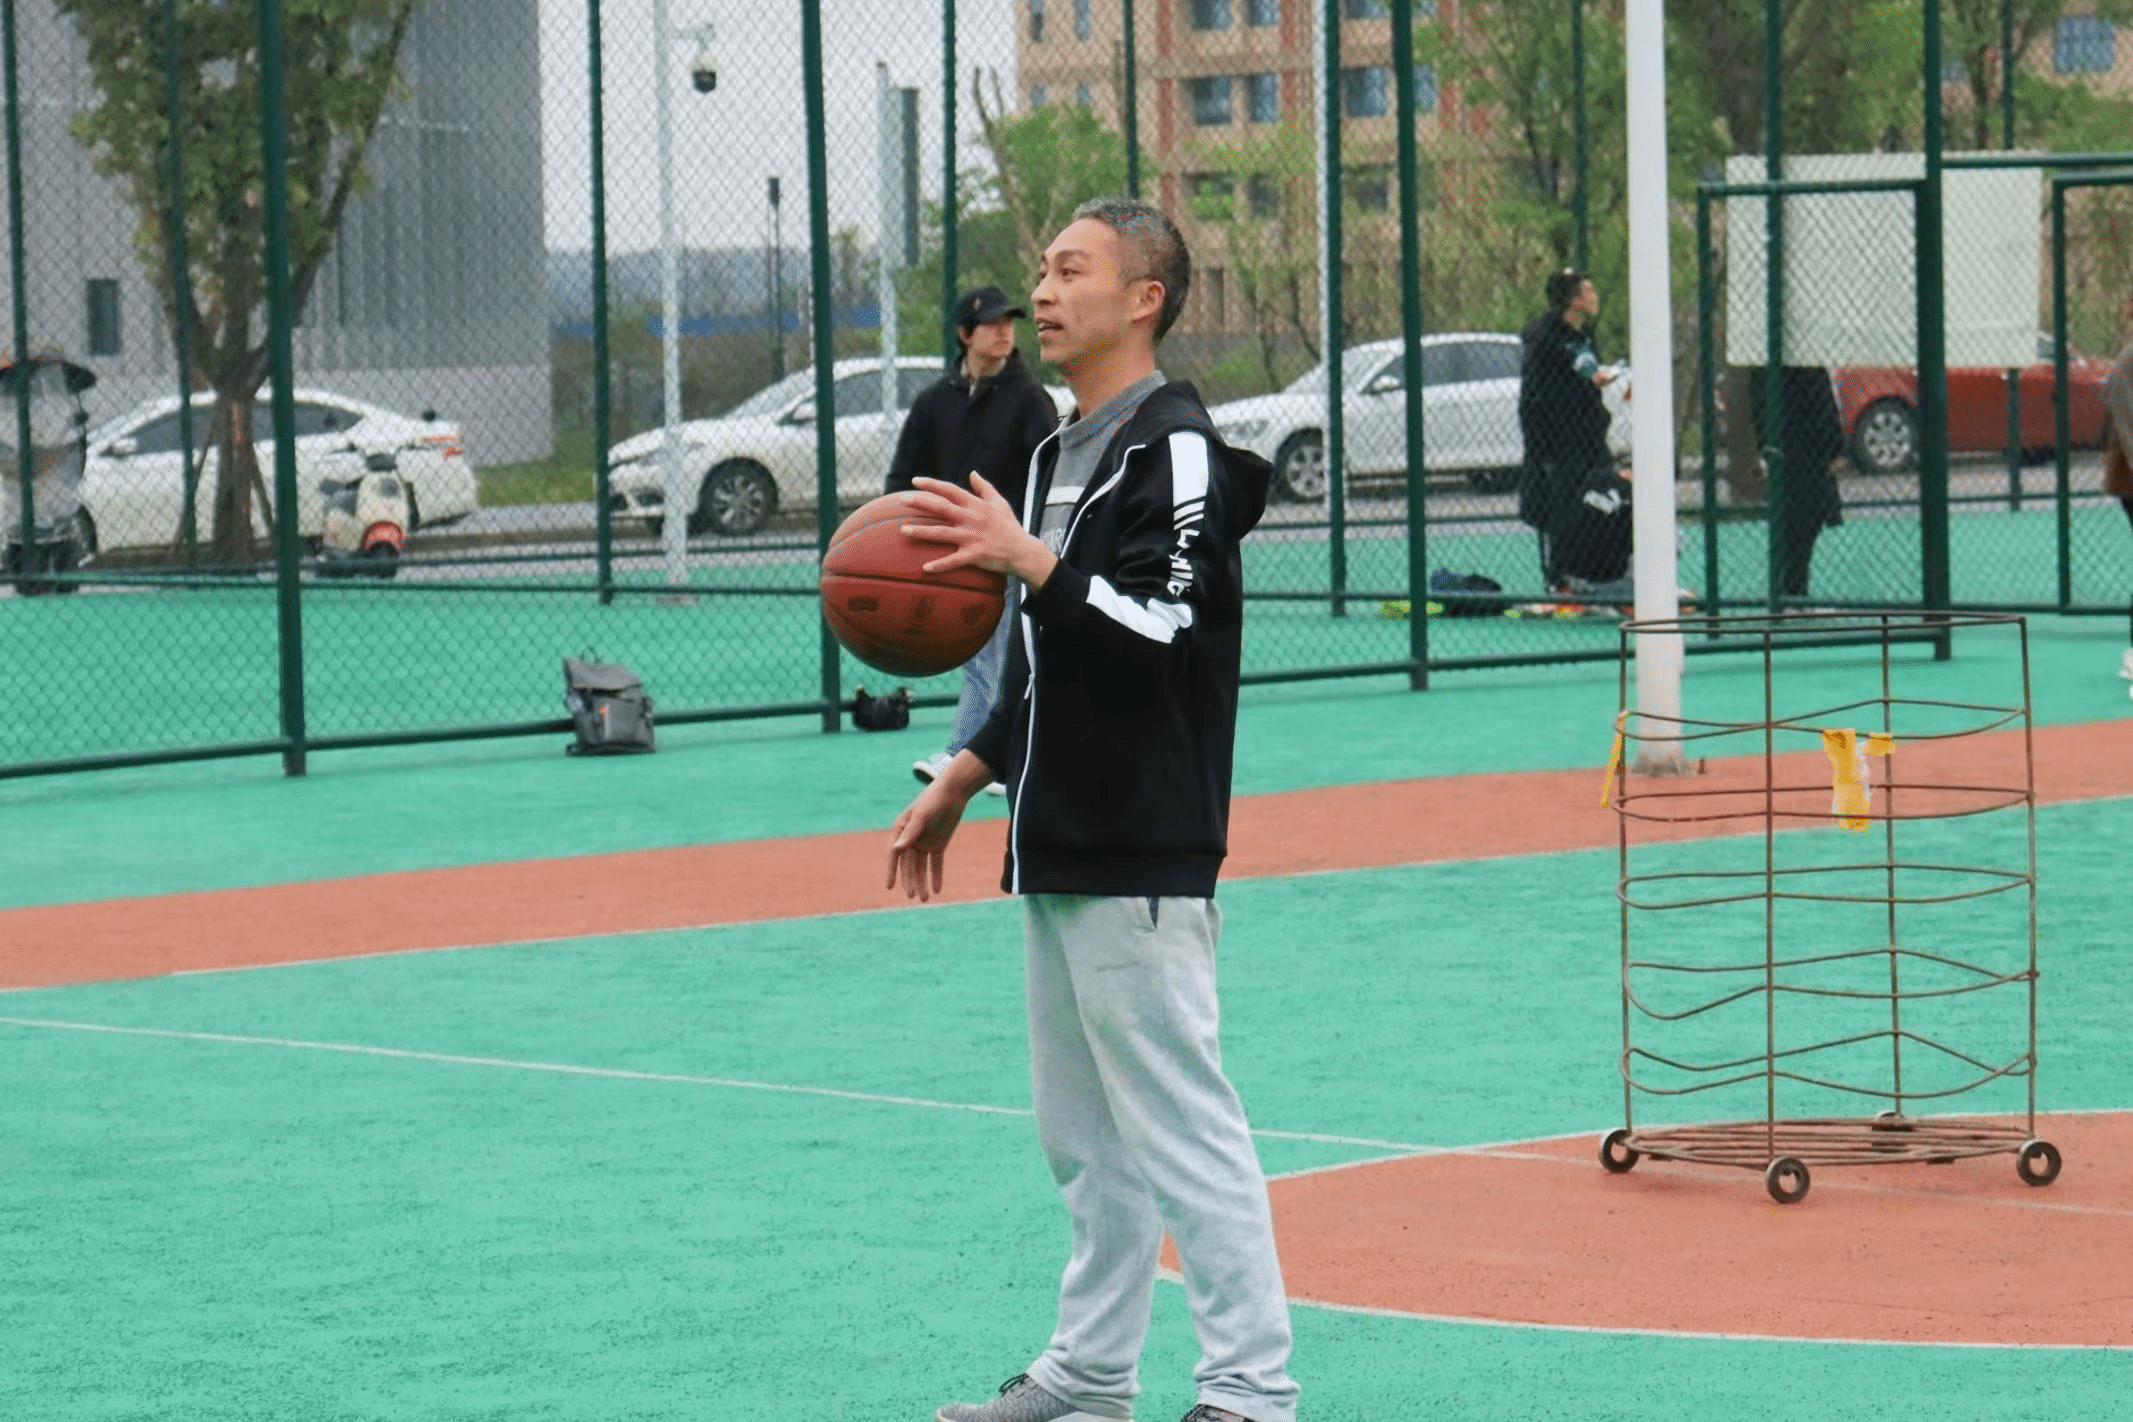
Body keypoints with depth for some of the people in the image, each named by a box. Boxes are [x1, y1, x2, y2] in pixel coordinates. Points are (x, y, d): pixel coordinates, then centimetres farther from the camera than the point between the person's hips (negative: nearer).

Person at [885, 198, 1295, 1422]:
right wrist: (962, 783, 23)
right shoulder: (1062, 453, 17)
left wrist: (1028, 560, -27)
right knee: (1084, 1134, 14)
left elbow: (1167, 633, -22)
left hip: (1142, 863, -10)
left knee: (1181, 1123, -9)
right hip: (1057, 852, 10)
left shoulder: (1177, 449, -11)